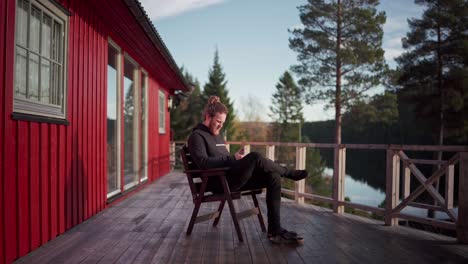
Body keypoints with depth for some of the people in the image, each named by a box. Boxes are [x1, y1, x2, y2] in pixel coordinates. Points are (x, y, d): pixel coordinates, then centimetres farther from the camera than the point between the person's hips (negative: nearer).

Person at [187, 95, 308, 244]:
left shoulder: (217, 136, 25)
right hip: (218, 183, -9)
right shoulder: (197, 136, -2)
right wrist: (232, 159, -18)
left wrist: (236, 158, 2)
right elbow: (204, 163, -18)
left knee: (273, 177, -11)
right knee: (255, 157, -29)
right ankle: (289, 173, 0)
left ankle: (275, 231, -14)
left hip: (231, 179, 9)